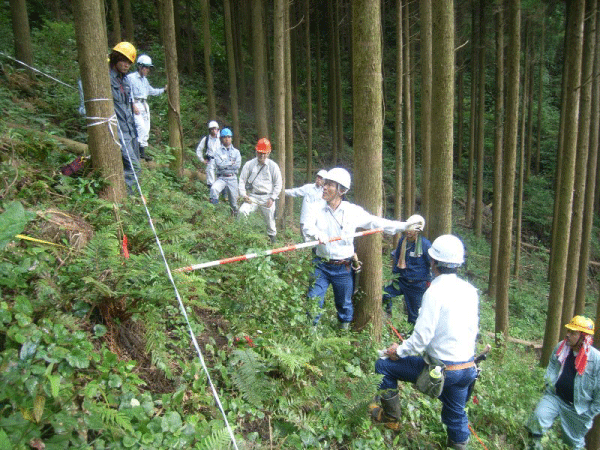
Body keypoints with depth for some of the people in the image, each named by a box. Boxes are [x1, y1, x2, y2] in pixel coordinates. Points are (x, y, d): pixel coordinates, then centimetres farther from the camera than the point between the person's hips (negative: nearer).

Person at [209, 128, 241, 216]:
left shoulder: (236, 151, 9)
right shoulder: (218, 152, 3)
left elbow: (238, 165, -7)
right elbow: (219, 164, -13)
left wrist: (225, 165, -9)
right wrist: (231, 163, -6)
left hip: (232, 178, 2)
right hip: (221, 178, -2)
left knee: (234, 198, 8)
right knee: (214, 188, -33)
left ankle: (235, 213, 34)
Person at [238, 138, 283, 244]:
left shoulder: (273, 166, 2)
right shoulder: (249, 165, 3)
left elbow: (278, 184, 5)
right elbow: (242, 180, 6)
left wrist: (272, 198, -5)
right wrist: (243, 195, -7)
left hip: (267, 198, 0)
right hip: (252, 196, 0)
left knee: (270, 221, 7)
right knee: (242, 211, -24)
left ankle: (272, 237, 33)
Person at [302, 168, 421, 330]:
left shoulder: (353, 211, -4)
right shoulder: (317, 208, -3)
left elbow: (376, 222, 1)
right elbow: (307, 227, -19)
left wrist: (406, 225, -4)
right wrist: (318, 234, -43)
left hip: (343, 268, 0)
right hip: (321, 266, 0)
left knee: (344, 304, 16)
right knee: (313, 300, -1)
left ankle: (344, 330, 41)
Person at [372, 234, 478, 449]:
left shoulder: (435, 292, -20)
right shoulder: (470, 290, 1)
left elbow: (421, 337, -21)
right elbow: (473, 329, 12)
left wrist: (399, 351, -5)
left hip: (441, 368, -7)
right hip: (468, 368, 7)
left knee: (384, 365, 9)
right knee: (455, 415, 25)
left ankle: (391, 417, 23)